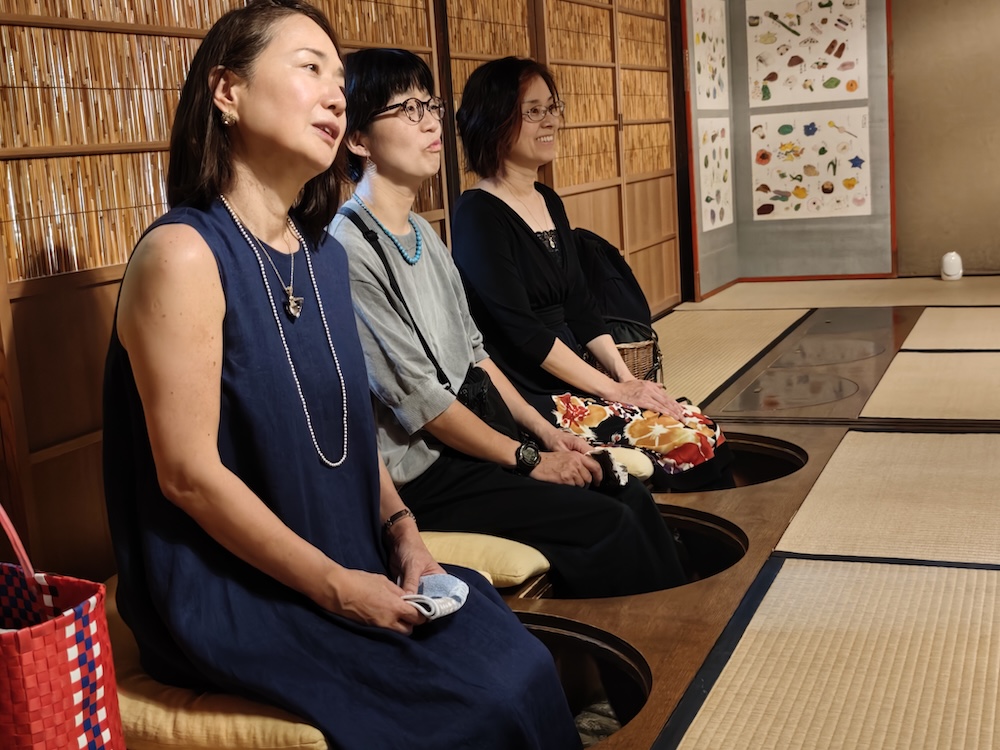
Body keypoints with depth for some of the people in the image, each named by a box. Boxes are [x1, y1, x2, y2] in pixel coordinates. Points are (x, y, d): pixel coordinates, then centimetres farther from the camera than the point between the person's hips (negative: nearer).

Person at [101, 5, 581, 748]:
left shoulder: (324, 254, 8)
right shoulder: (184, 254, -17)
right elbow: (189, 475, -19)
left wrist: (402, 532, 0)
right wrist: (339, 590, -16)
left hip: (355, 565, 7)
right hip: (229, 594, -7)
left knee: (525, 664, -7)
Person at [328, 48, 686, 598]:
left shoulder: (422, 234, 12)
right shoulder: (349, 249, -18)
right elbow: (417, 397, -18)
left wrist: (544, 430, 6)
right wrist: (528, 458, -12)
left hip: (470, 439, 9)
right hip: (421, 474, -8)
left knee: (632, 494, -2)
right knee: (609, 523, -14)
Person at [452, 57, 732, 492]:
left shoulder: (549, 202, 14)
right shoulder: (479, 215, -12)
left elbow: (580, 307, 14)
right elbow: (521, 331, -18)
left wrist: (626, 377, 1)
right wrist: (614, 390, -15)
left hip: (573, 378, 8)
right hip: (527, 400, -8)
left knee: (705, 435, -6)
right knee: (687, 445, -16)